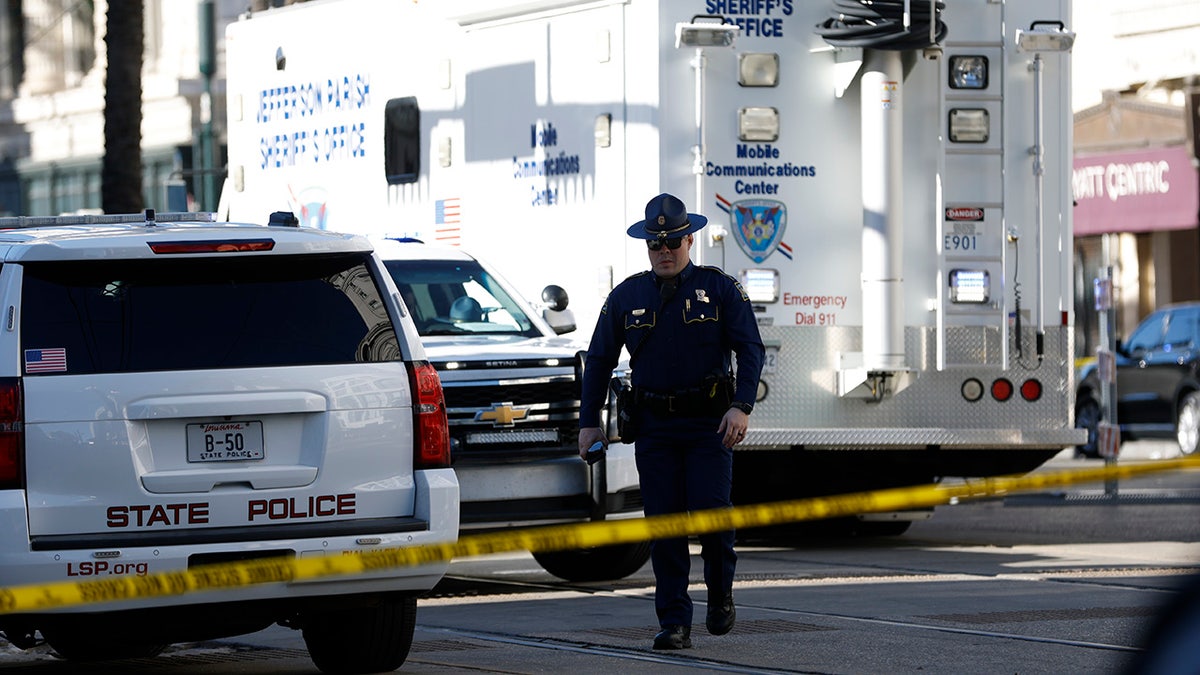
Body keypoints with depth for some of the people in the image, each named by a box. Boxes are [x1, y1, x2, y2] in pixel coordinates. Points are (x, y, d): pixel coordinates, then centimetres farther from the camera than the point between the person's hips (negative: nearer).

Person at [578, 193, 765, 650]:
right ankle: (674, 624, 2)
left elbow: (751, 349, -1)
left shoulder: (719, 289, 3)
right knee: (664, 524, -2)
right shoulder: (626, 296, 10)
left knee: (709, 508, -14)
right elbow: (599, 360, 16)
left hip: (709, 422, -2)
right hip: (655, 426, 2)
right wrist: (589, 421, 10)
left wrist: (741, 406, -14)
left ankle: (720, 593, 14)